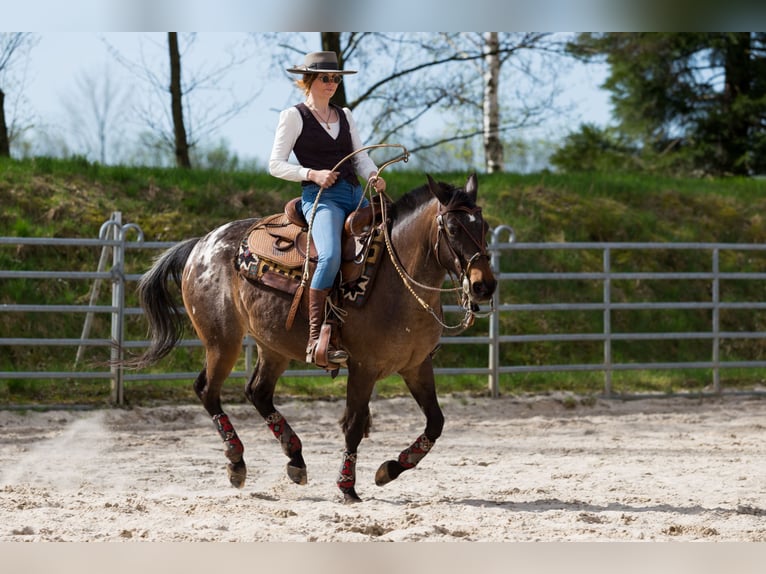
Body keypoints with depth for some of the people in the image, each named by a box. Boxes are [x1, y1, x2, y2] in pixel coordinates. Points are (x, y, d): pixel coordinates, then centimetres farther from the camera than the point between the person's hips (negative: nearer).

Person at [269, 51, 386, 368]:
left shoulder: (344, 115, 21)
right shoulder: (294, 116, 3)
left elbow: (359, 154, 17)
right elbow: (276, 164, 0)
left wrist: (373, 175, -5)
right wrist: (312, 174, -15)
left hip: (356, 195, 8)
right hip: (321, 197, -8)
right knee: (330, 255, -33)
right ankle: (315, 341, -33)